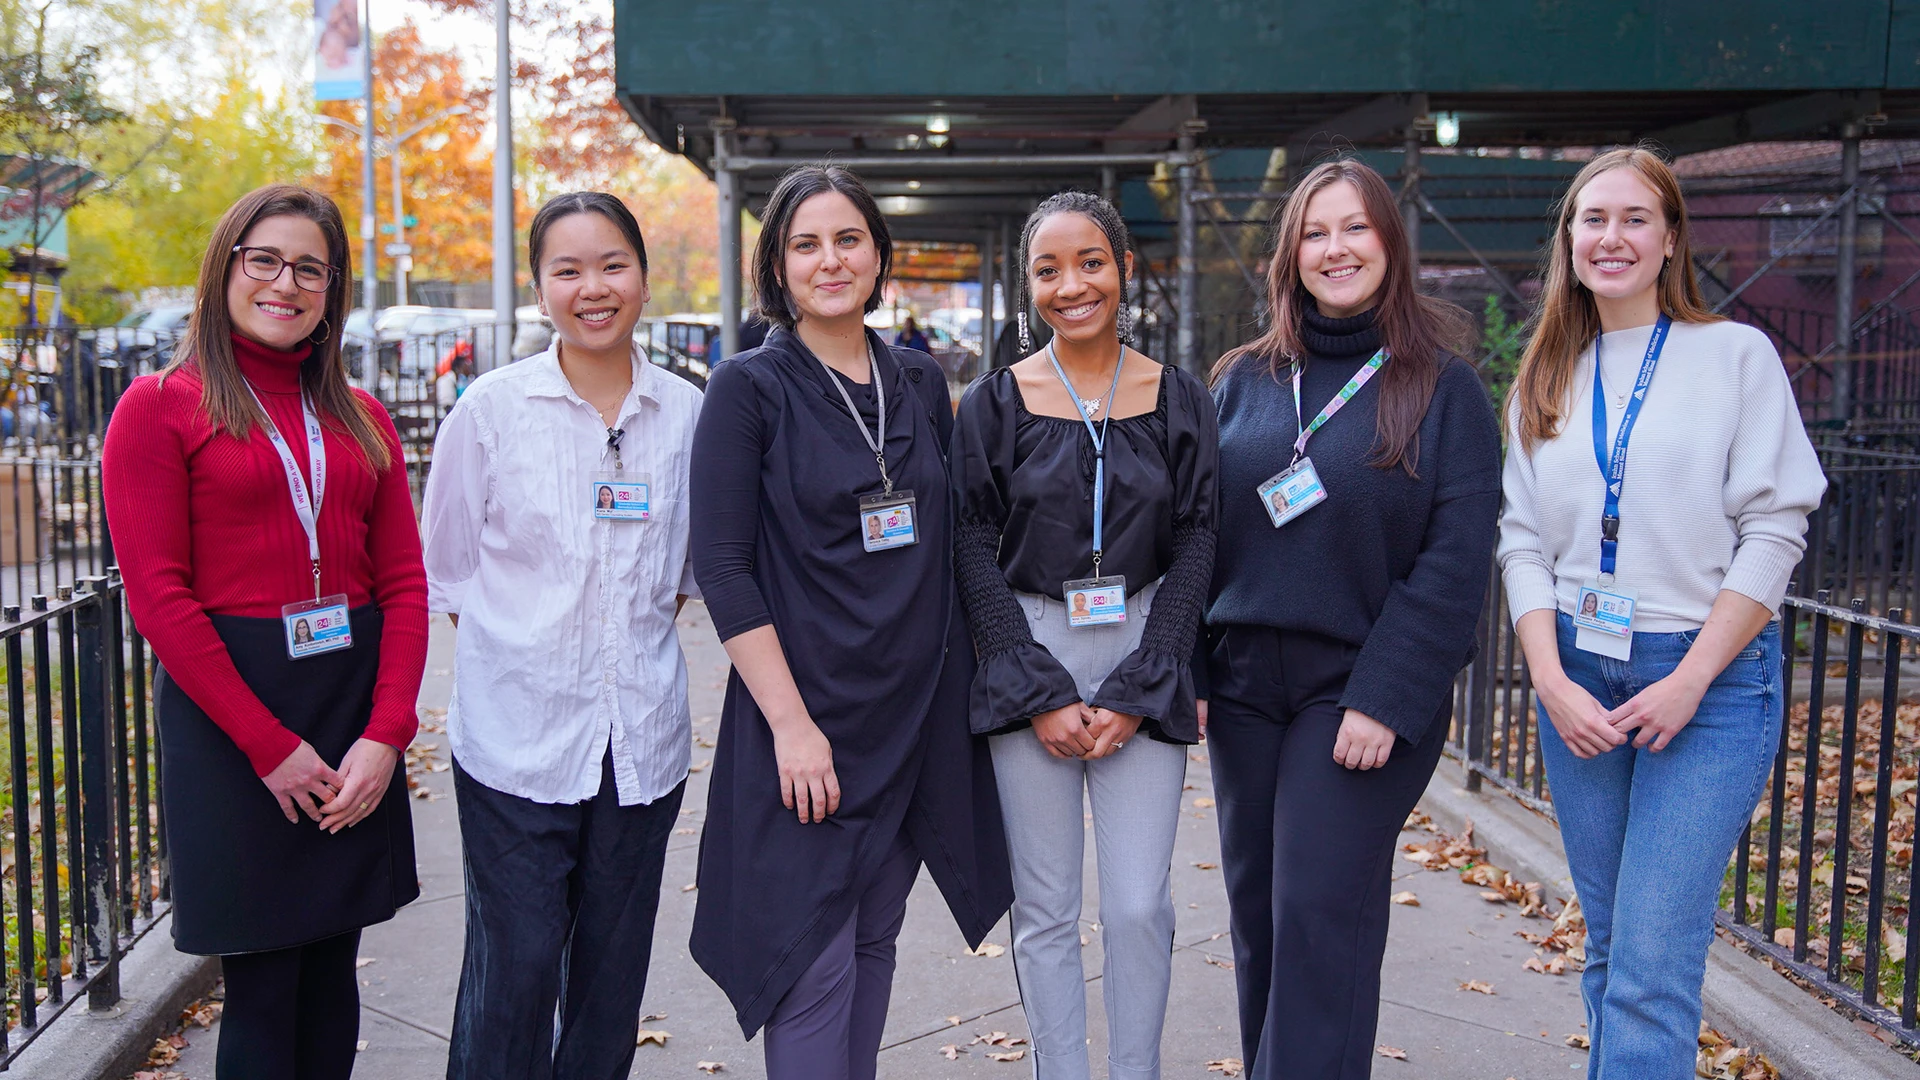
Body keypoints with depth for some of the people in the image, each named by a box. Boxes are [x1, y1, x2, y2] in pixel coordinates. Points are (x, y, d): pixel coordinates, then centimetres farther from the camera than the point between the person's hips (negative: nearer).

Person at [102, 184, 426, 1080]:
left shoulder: (360, 419, 11)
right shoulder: (160, 407, -2)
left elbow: (404, 582, 5)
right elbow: (157, 595, -9)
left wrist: (385, 736, -7)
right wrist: (271, 746, -13)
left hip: (359, 702, 4)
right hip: (229, 708, -4)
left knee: (331, 969, 11)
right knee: (262, 982, 1)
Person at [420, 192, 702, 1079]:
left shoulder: (686, 413, 2)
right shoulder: (492, 407, -3)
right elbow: (447, 569, 4)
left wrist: (637, 636, 6)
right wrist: (530, 652, 0)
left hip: (641, 734, 2)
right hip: (516, 733, -2)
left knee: (614, 972, 12)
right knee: (513, 971, -1)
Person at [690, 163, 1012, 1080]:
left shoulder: (920, 383, 8)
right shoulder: (749, 387, -7)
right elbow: (722, 568, -11)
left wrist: (958, 686, 7)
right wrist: (792, 723, -17)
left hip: (915, 714, 5)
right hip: (806, 719, -5)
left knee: (875, 939, 15)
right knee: (814, 967, -2)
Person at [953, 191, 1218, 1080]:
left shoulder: (1179, 399, 4)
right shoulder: (994, 403, 1)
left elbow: (1196, 548, 2)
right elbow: (974, 557, -1)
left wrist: (1137, 691, -7)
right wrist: (1042, 694, -9)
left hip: (1145, 671, 1)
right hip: (1026, 667, 0)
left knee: (1139, 906, 0)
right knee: (1044, 912, 5)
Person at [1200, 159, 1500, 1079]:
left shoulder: (1442, 386, -4)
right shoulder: (1243, 381, 8)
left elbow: (1457, 559, -9)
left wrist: (1386, 699, -15)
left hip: (1363, 691, -4)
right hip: (1244, 684, 4)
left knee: (1320, 920, -4)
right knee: (1256, 914, 12)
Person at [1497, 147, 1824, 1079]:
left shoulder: (1737, 355, -1)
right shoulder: (1546, 381, 11)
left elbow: (1774, 529, -6)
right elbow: (1523, 540, 8)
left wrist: (1692, 678, -12)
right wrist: (1551, 680, -5)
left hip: (1710, 680, -4)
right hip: (1578, 680, 4)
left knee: (1652, 960, -10)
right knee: (1608, 946, 12)